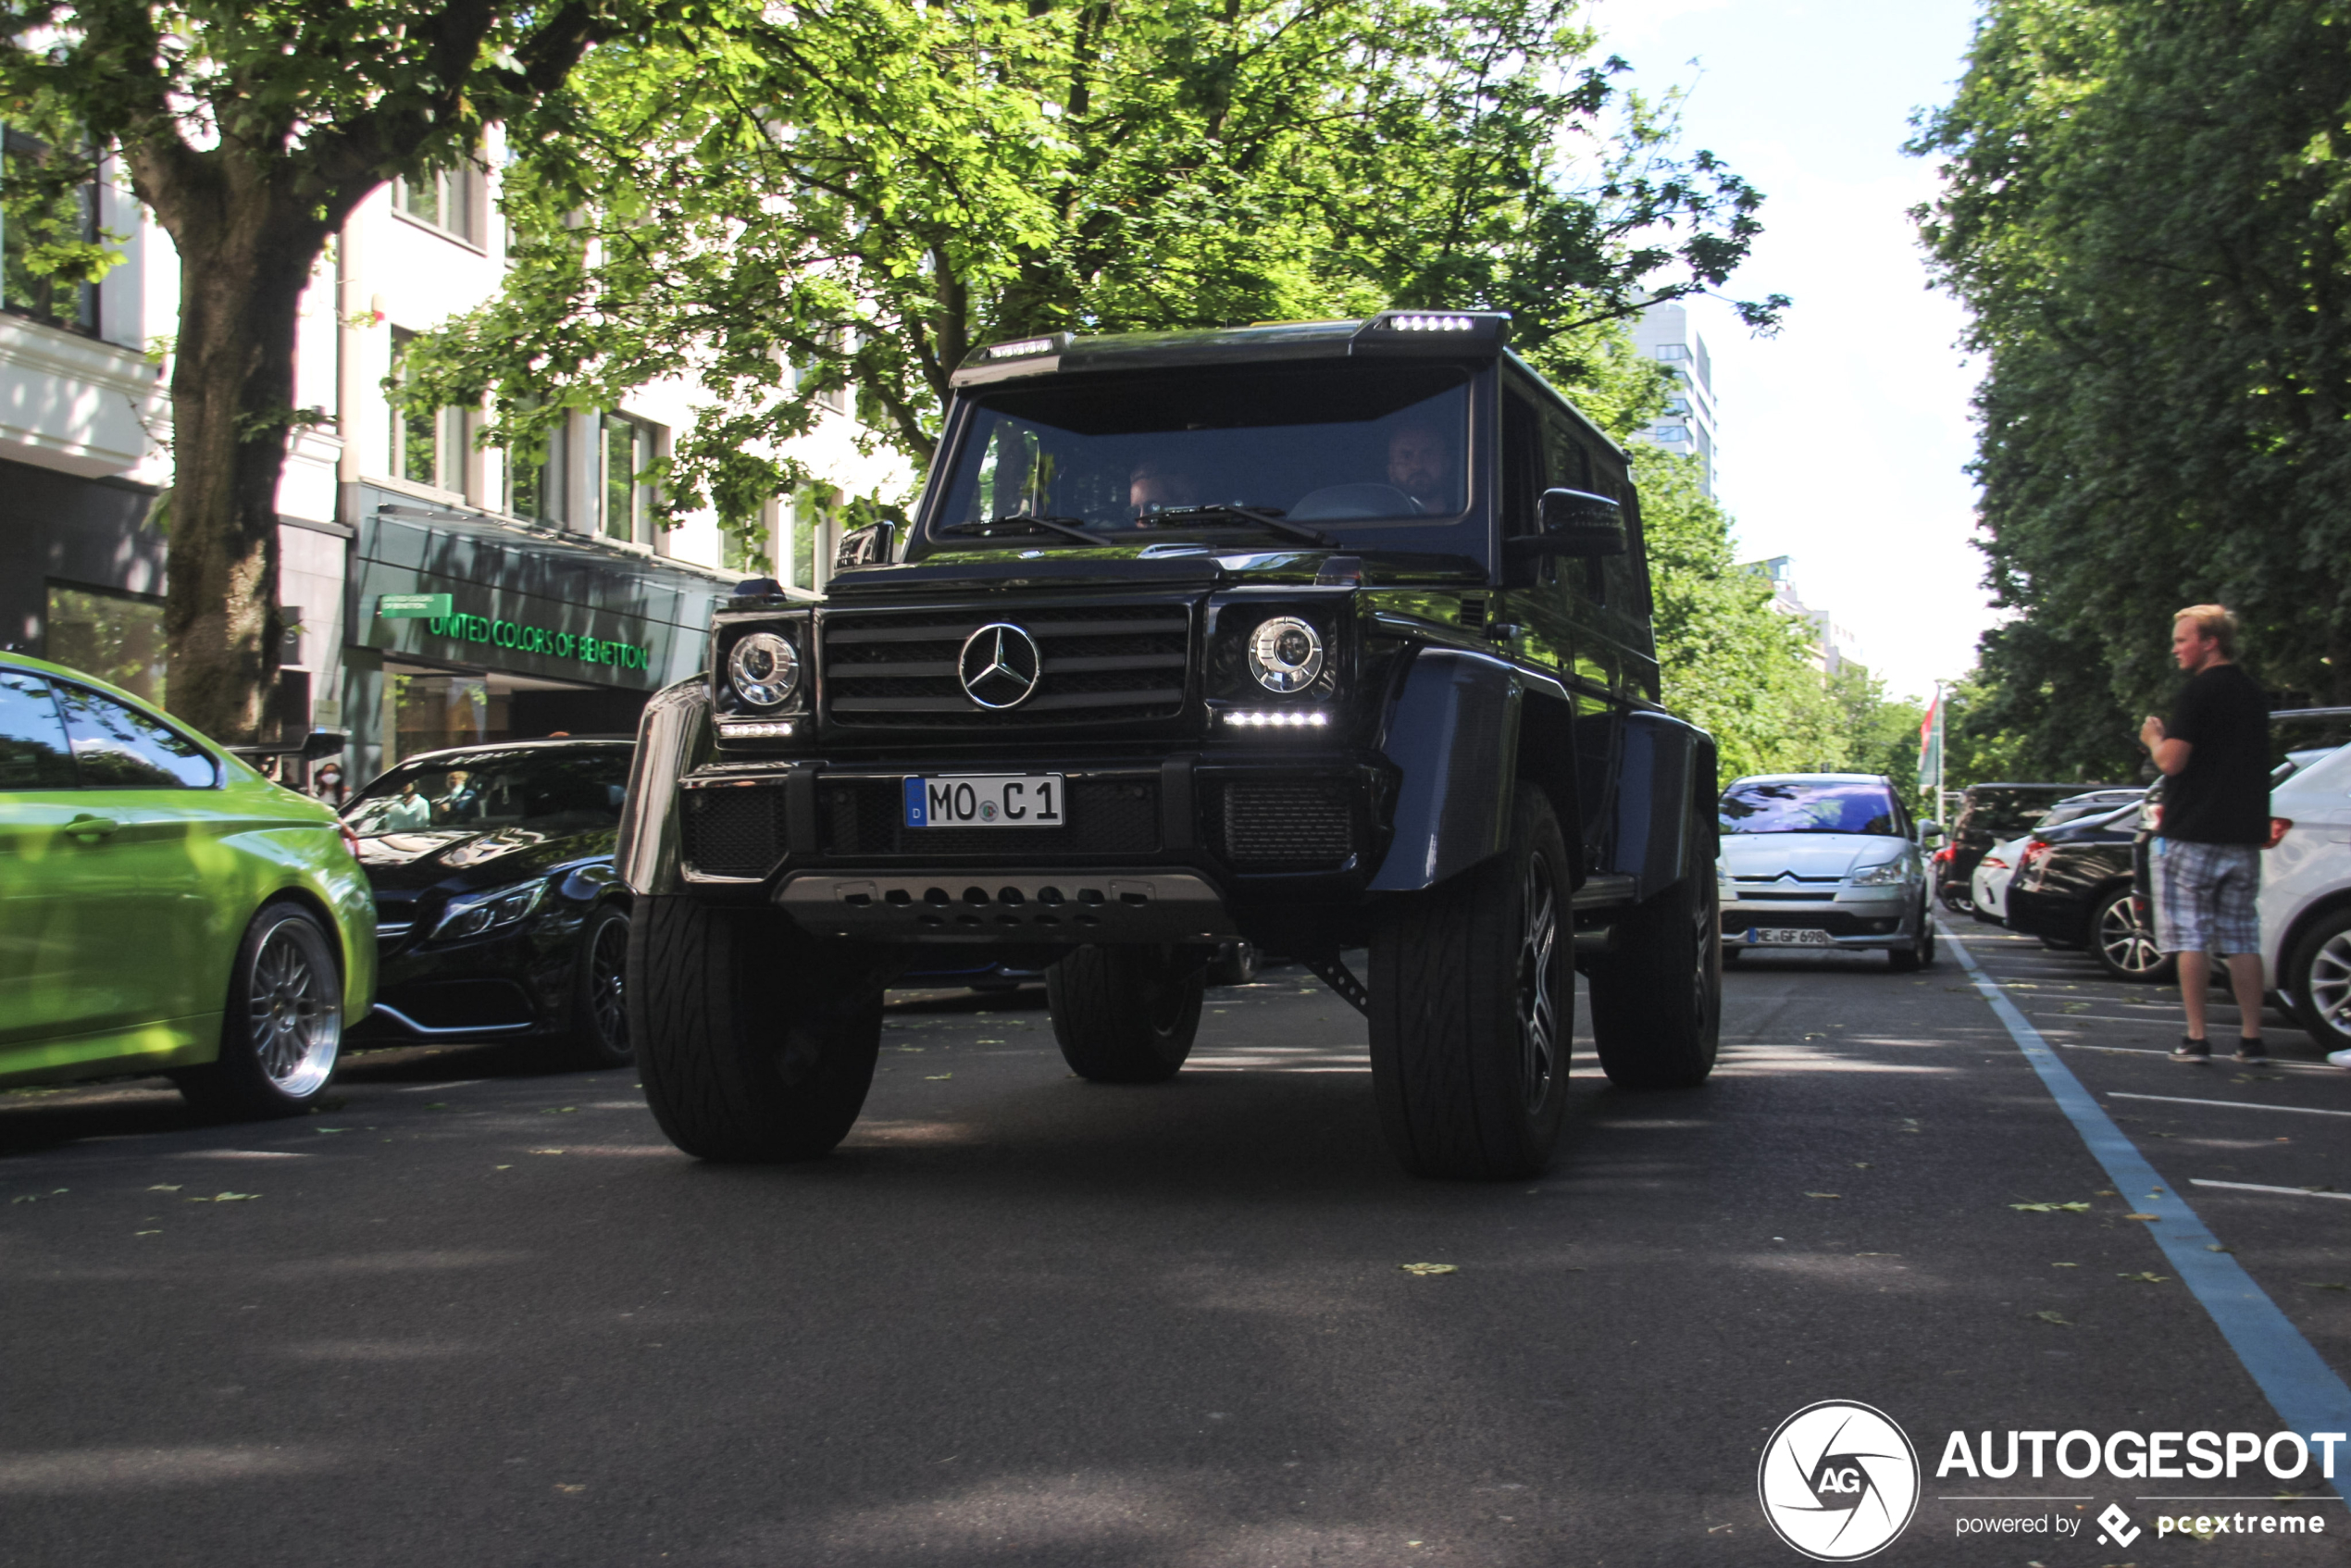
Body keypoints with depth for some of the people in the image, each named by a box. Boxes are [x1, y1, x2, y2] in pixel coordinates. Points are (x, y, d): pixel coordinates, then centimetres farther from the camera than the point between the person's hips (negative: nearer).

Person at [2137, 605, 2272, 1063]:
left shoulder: (2200, 690, -12)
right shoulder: (2253, 693, 14)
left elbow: (2171, 760, -18)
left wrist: (2154, 738, 2)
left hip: (2193, 836, -7)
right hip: (2244, 836, 7)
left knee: (2191, 938, -2)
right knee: (2242, 939, 9)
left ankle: (2196, 1038, -4)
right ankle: (2251, 1038, 8)